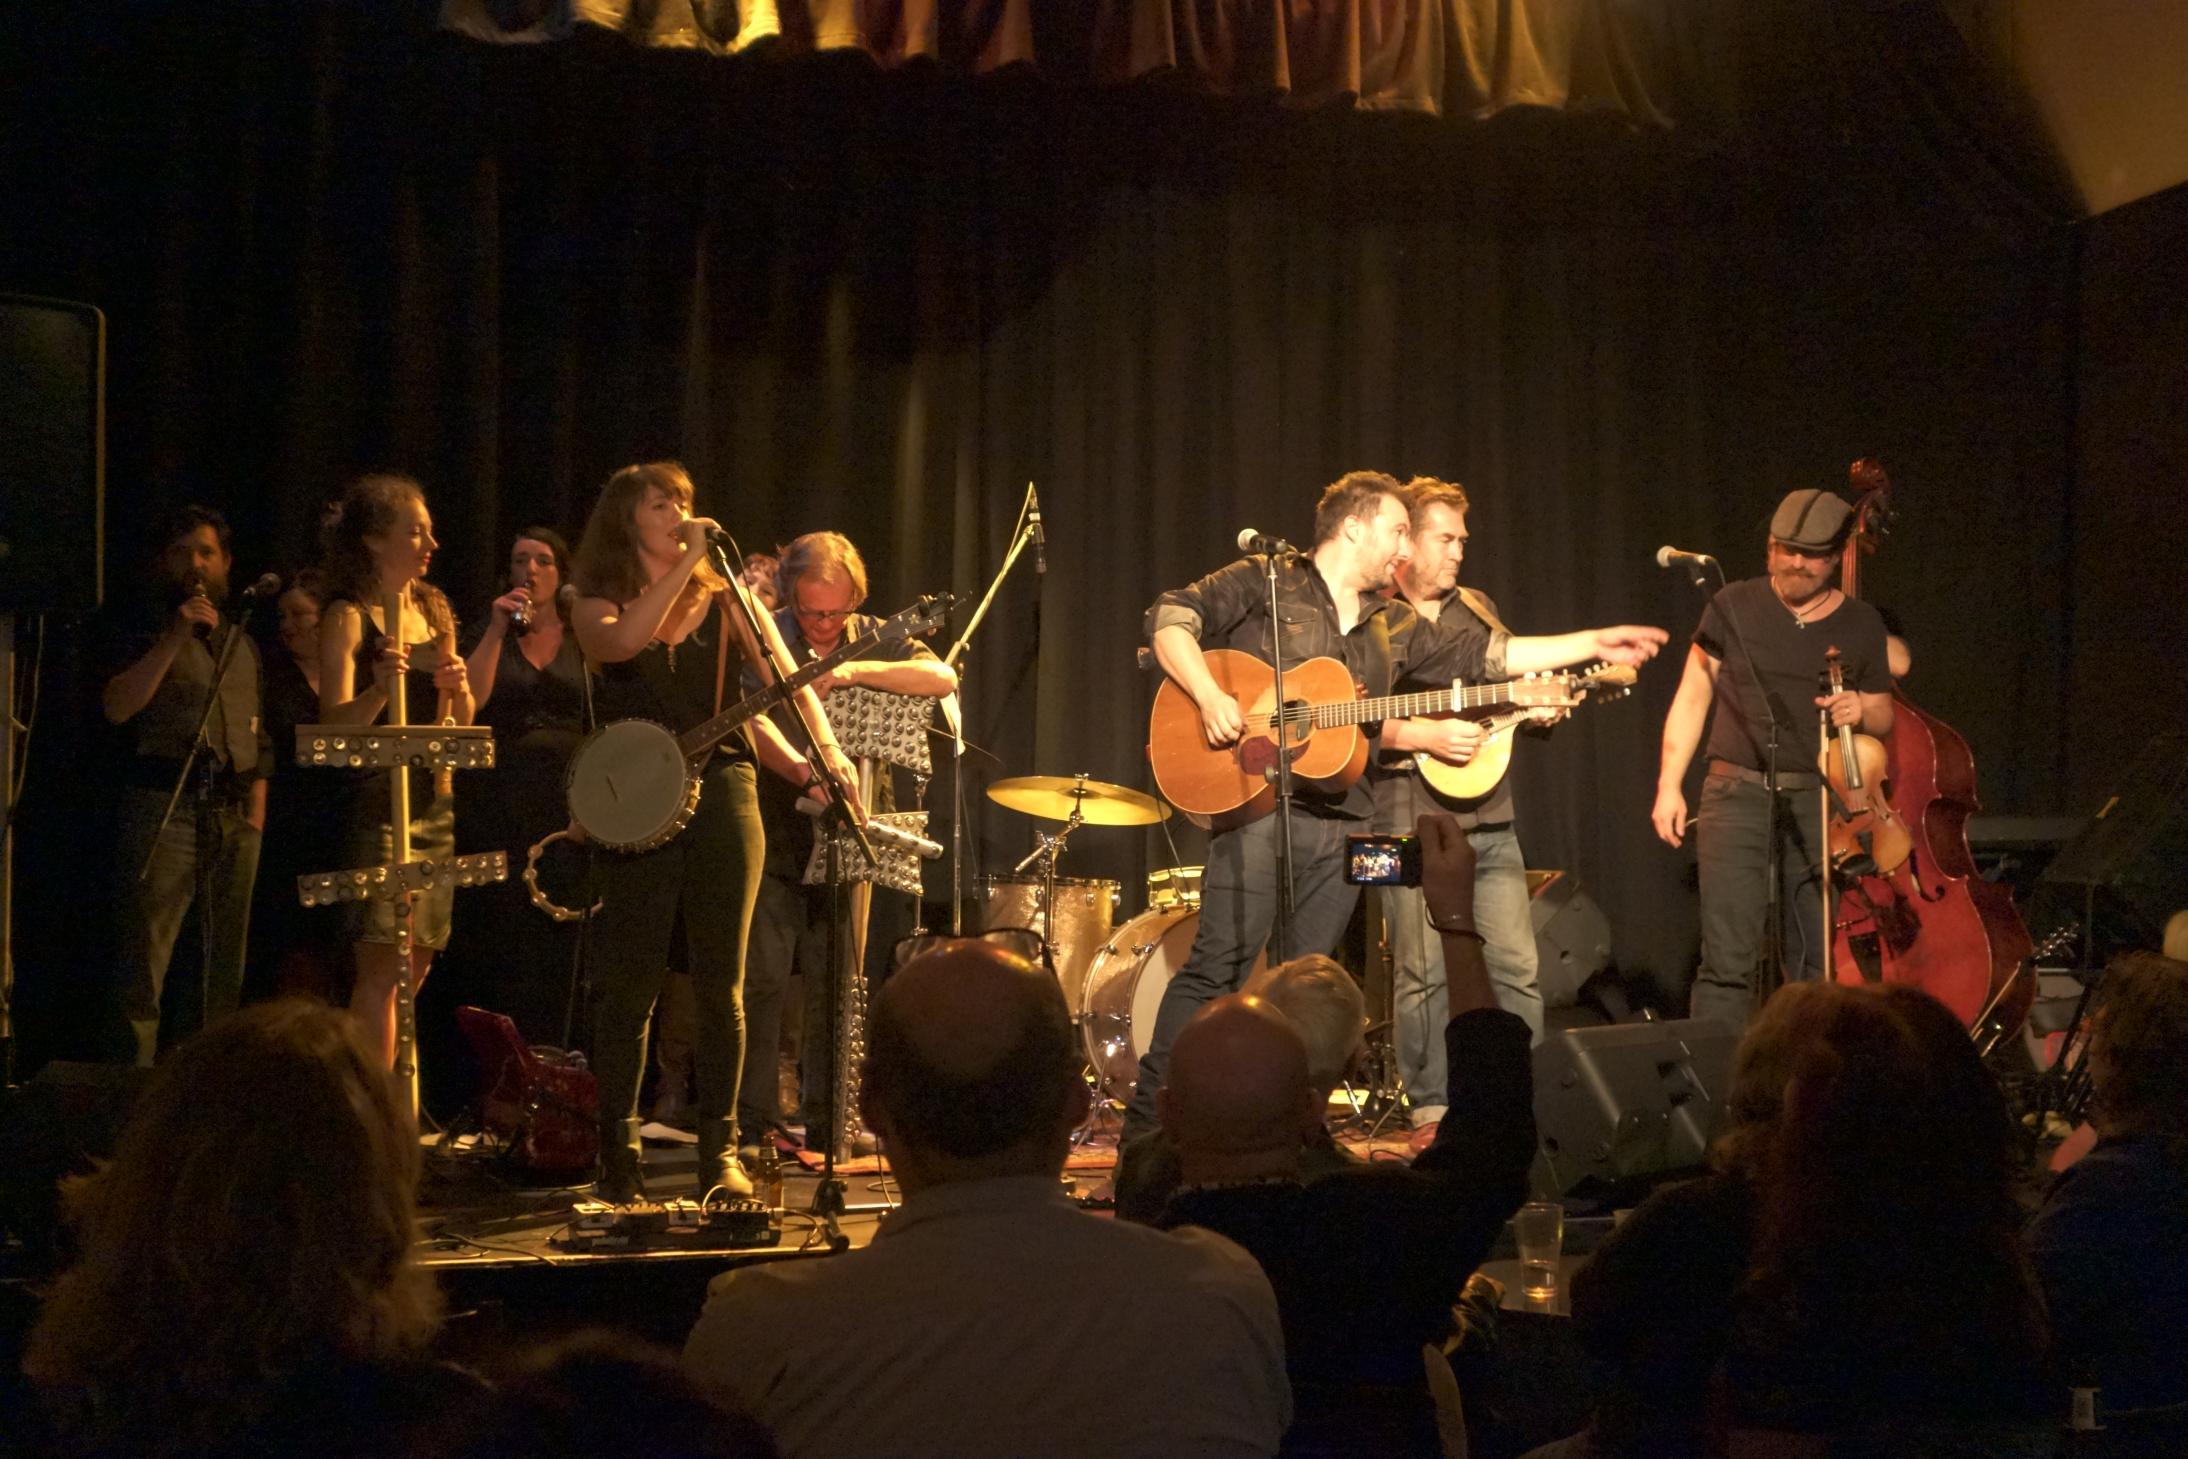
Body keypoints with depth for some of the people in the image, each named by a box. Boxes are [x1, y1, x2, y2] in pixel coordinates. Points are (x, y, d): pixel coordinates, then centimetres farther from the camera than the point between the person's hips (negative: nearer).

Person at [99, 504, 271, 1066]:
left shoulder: (243, 645, 21)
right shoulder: (145, 634, 7)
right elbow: (117, 706, -10)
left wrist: (257, 812, 10)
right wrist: (174, 637, -13)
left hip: (233, 812, 5)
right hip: (164, 804, -5)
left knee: (224, 958, 6)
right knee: (146, 951, -12)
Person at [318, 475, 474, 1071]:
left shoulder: (434, 609, 14)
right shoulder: (348, 616, -6)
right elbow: (335, 723, -13)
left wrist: (459, 691, -3)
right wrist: (379, 688, -31)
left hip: (434, 802, 7)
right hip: (375, 802, -7)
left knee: (416, 966, 9)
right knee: (384, 962, -12)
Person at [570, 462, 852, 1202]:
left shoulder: (720, 598, 12)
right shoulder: (597, 606, 6)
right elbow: (618, 643, -18)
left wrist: (812, 761, -10)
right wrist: (684, 563, -16)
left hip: (722, 797, 2)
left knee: (721, 983, 2)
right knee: (631, 984, 0)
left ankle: (720, 1150, 8)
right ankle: (619, 1154, 9)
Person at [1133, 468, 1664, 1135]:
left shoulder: (1393, 626, 21)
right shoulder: (1265, 584, 3)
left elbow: (1489, 654, 24)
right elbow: (1172, 618, -4)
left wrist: (1594, 643, 21)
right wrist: (1209, 696, -18)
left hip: (1343, 823, 7)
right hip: (1260, 806, -7)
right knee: (1217, 967, -12)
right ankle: (1146, 1123, -10)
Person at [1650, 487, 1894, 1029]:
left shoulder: (1861, 625, 9)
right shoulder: (1734, 607, 3)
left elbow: (1885, 717, 18)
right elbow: (1692, 698, 7)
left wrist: (1861, 711, -6)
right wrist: (1669, 784, 0)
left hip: (1820, 801, 2)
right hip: (1738, 794, -2)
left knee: (1816, 960, 4)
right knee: (1730, 959, -10)